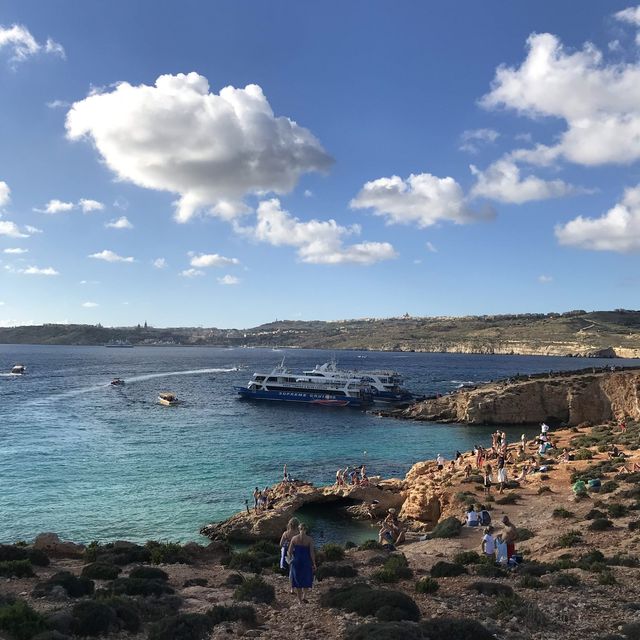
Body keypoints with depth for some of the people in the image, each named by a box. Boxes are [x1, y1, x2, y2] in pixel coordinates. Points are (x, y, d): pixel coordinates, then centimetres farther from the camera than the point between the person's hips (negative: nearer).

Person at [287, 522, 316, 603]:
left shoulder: (294, 538, -7)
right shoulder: (309, 539, -12)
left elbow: (289, 552, -4)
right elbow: (312, 553, -12)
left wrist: (290, 560, 14)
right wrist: (314, 564, -1)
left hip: (296, 561, 2)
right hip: (306, 562, -2)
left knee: (298, 580, 17)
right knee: (307, 579, 20)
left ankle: (300, 600, 23)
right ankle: (303, 596, 5)